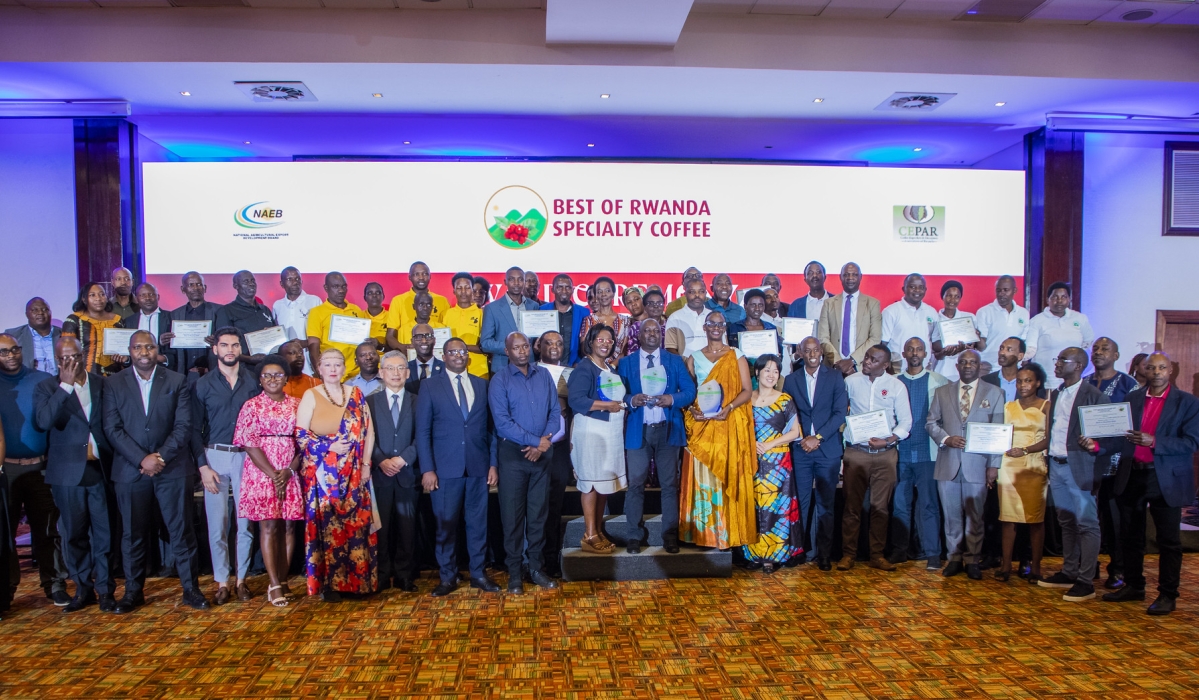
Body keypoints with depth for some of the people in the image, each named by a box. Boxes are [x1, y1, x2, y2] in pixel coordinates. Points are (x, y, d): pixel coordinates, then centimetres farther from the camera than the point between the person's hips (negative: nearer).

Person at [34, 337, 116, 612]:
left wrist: (114, 459, -2)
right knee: (74, 534, 10)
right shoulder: (47, 388, 1)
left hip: (101, 469, 0)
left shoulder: (101, 383, 6)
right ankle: (83, 589, 23)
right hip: (68, 473, 0)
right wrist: (65, 386, -21)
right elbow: (44, 420, -18)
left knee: (104, 533, 4)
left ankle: (105, 589, 14)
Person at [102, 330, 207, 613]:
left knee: (182, 531, 2)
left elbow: (183, 426, -2)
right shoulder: (113, 384, 6)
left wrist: (161, 456, -14)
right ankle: (133, 592, 22)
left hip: (172, 469, -1)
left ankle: (191, 588, 11)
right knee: (132, 534, 9)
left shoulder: (177, 382, 5)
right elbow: (112, 428, -2)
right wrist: (142, 459, -12)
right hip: (130, 470, 1)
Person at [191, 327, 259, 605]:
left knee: (246, 522, 3)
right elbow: (195, 429, 4)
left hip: (247, 457, 0)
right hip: (215, 457, 0)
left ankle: (241, 579, 15)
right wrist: (202, 466, -4)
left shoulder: (253, 381, 3)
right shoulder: (203, 385, 5)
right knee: (217, 524, 1)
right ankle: (221, 582, 12)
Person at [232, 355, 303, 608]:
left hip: (291, 473, 3)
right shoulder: (252, 405, 2)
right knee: (269, 526, -4)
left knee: (288, 525, 3)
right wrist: (272, 474, -12)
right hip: (261, 472, -2)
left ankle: (282, 580, 12)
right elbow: (249, 443, -5)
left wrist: (289, 470, -9)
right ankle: (275, 585, 0)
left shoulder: (296, 405, 9)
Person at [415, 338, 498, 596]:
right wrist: (427, 469, -7)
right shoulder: (430, 386, 3)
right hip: (445, 468, -2)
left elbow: (491, 427, 9)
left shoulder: (482, 385, 10)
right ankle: (448, 577, 17)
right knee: (446, 524, 3)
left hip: (478, 467, 2)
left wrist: (493, 463, 3)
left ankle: (478, 573, 20)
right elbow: (422, 431, 0)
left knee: (478, 522, 8)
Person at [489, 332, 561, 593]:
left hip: (542, 453, 3)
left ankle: (537, 567, 22)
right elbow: (502, 422, -14)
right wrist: (536, 441, -16)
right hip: (512, 454, -3)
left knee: (538, 513, 11)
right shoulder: (499, 380, -6)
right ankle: (514, 572, 15)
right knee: (513, 514, 5)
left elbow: (555, 412, 3)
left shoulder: (544, 375, 6)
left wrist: (542, 445, -10)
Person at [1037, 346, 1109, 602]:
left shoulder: (1094, 396, -8)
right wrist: (1048, 461, 10)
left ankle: (1086, 582, 3)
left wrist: (1096, 446, -27)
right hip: (1056, 466, 7)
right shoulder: (1055, 395, 14)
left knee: (1086, 524, -1)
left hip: (1080, 467, -7)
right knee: (1066, 522, 15)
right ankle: (1068, 573, 24)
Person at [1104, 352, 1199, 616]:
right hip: (1132, 476, 4)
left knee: (1168, 540, 4)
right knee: (1130, 536, 12)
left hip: (1166, 479, -4)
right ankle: (1133, 586, 25)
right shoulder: (1131, 399, 8)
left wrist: (1154, 442, -22)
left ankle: (1167, 595, 15)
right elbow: (1120, 435, 7)